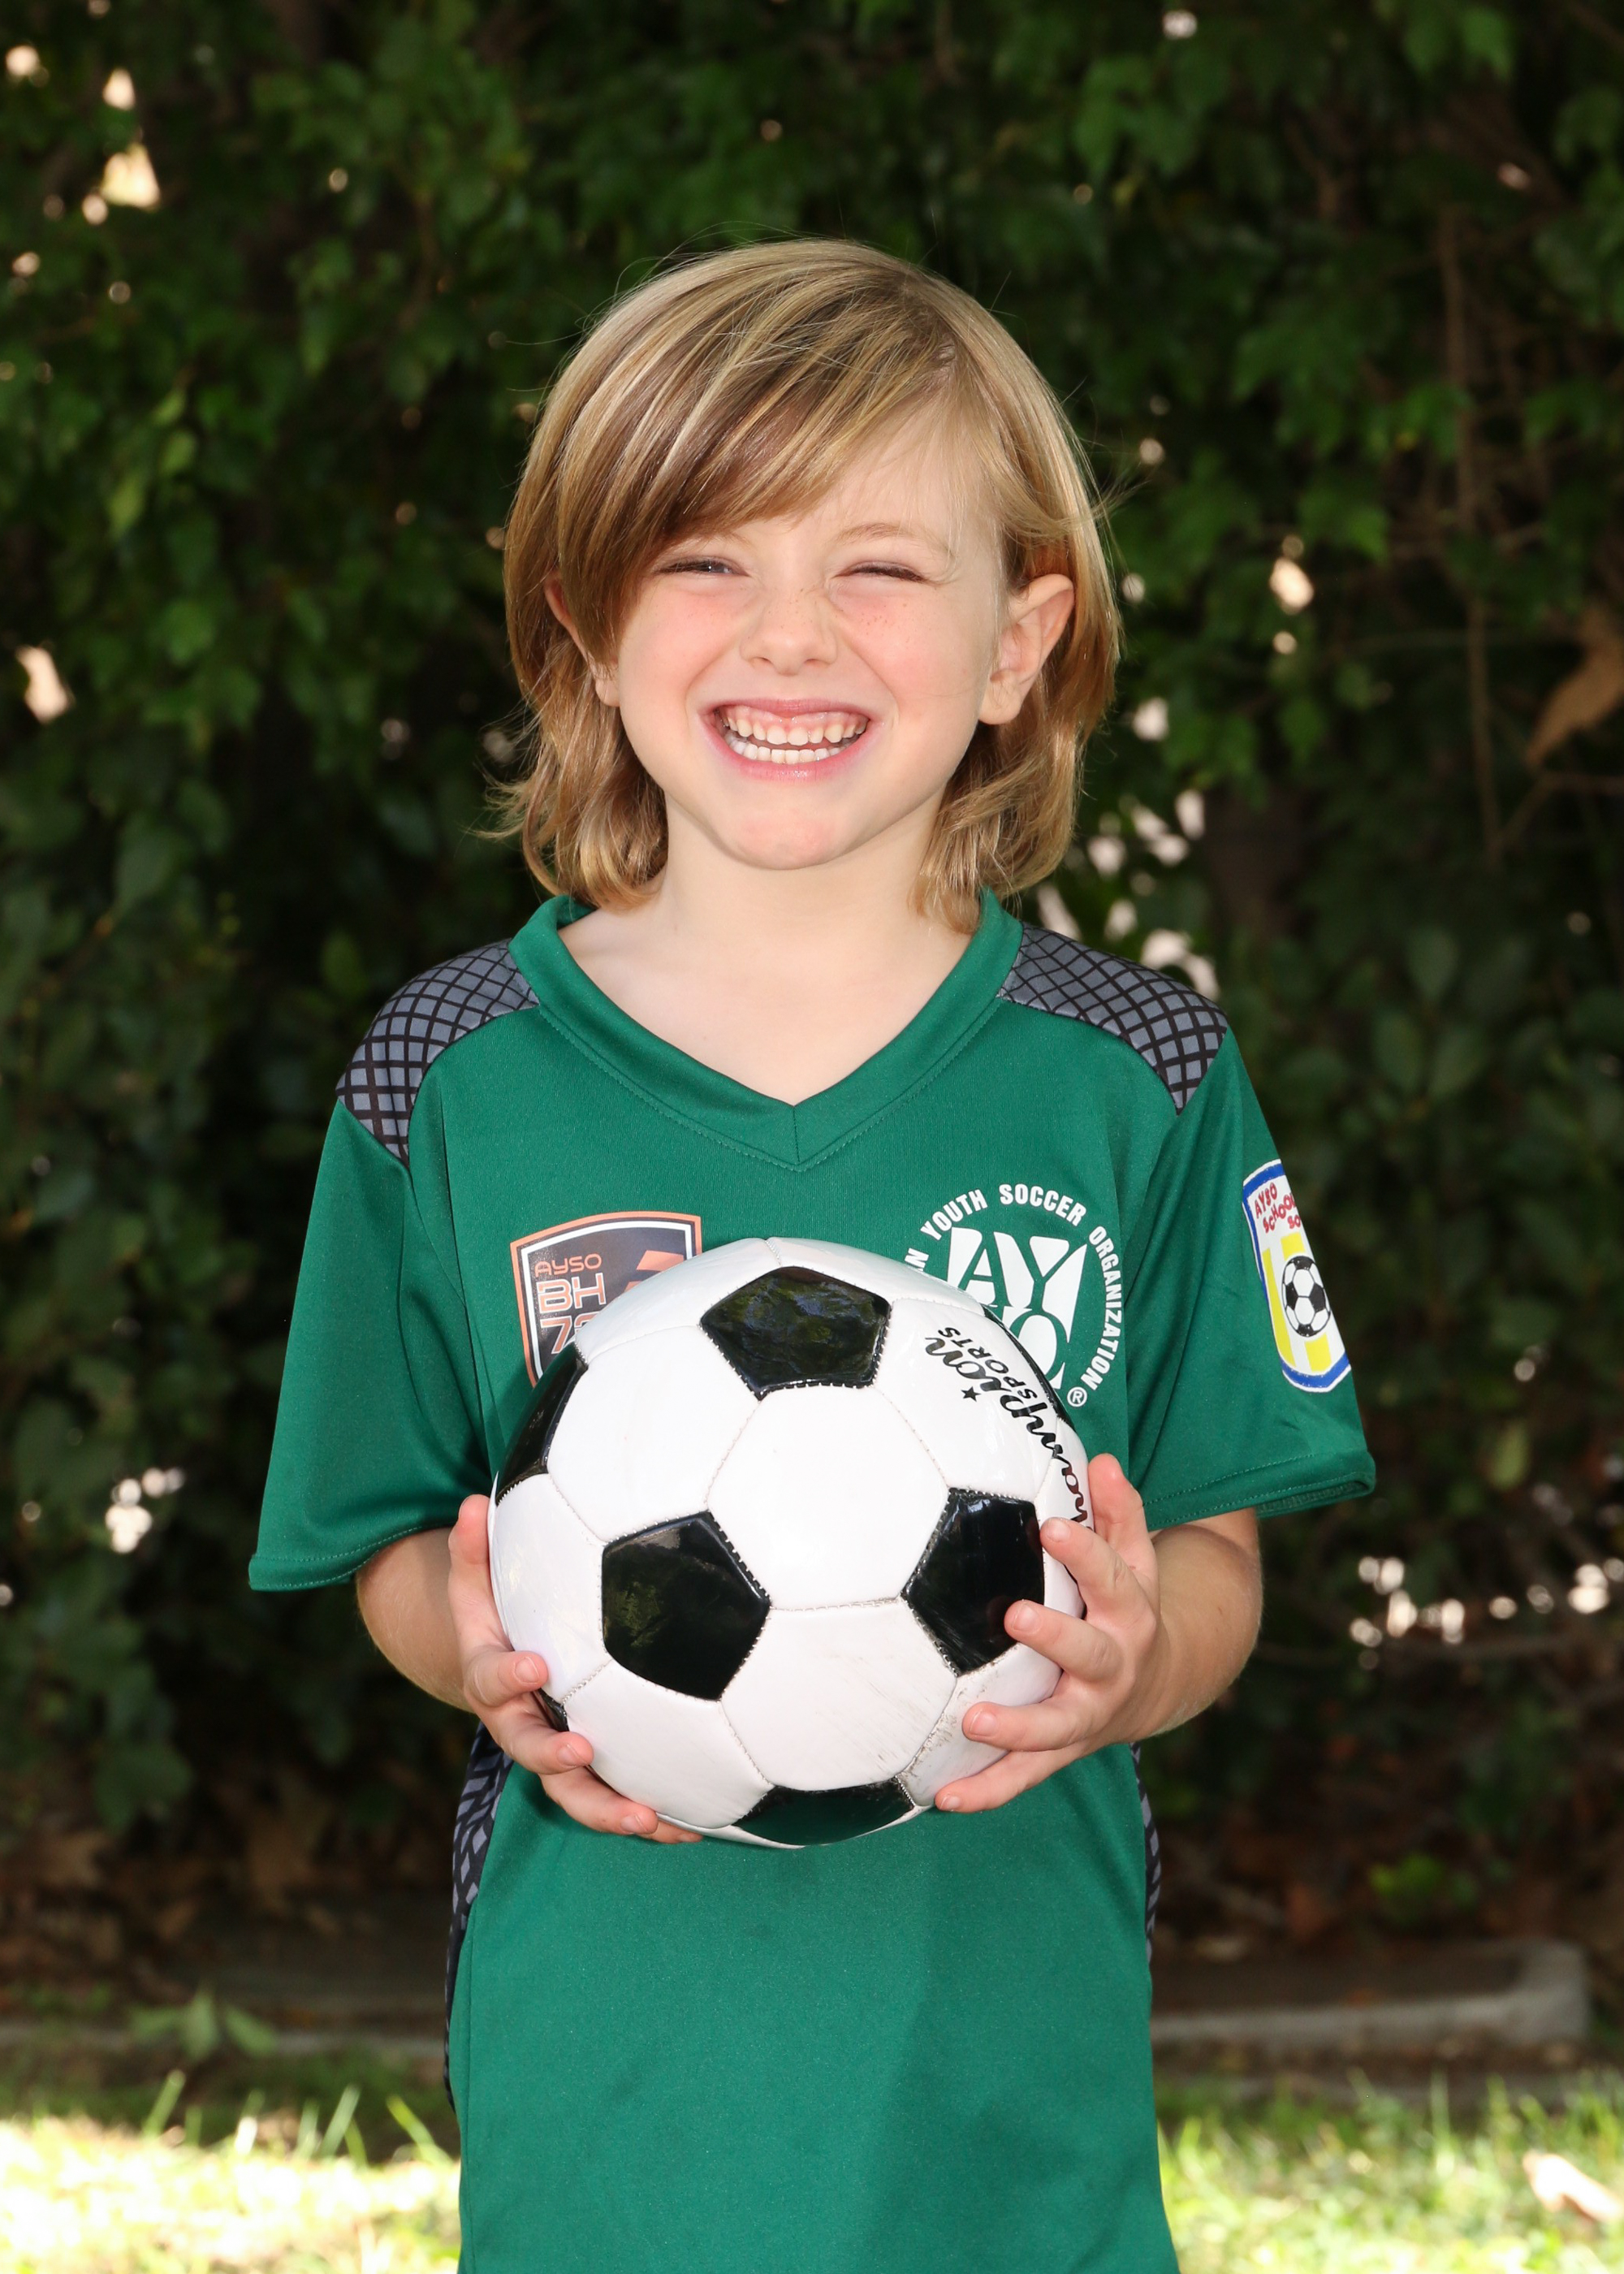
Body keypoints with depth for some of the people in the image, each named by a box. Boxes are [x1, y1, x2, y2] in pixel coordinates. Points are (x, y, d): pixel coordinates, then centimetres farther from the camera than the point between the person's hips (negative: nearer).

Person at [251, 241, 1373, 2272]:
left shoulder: (1138, 1081, -1)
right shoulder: (452, 1083, -2)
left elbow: (1220, 1550, 3)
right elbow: (392, 1545, 7)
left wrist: (1133, 1659, -19)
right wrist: (476, 1647, -14)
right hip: (607, 2089, 0)